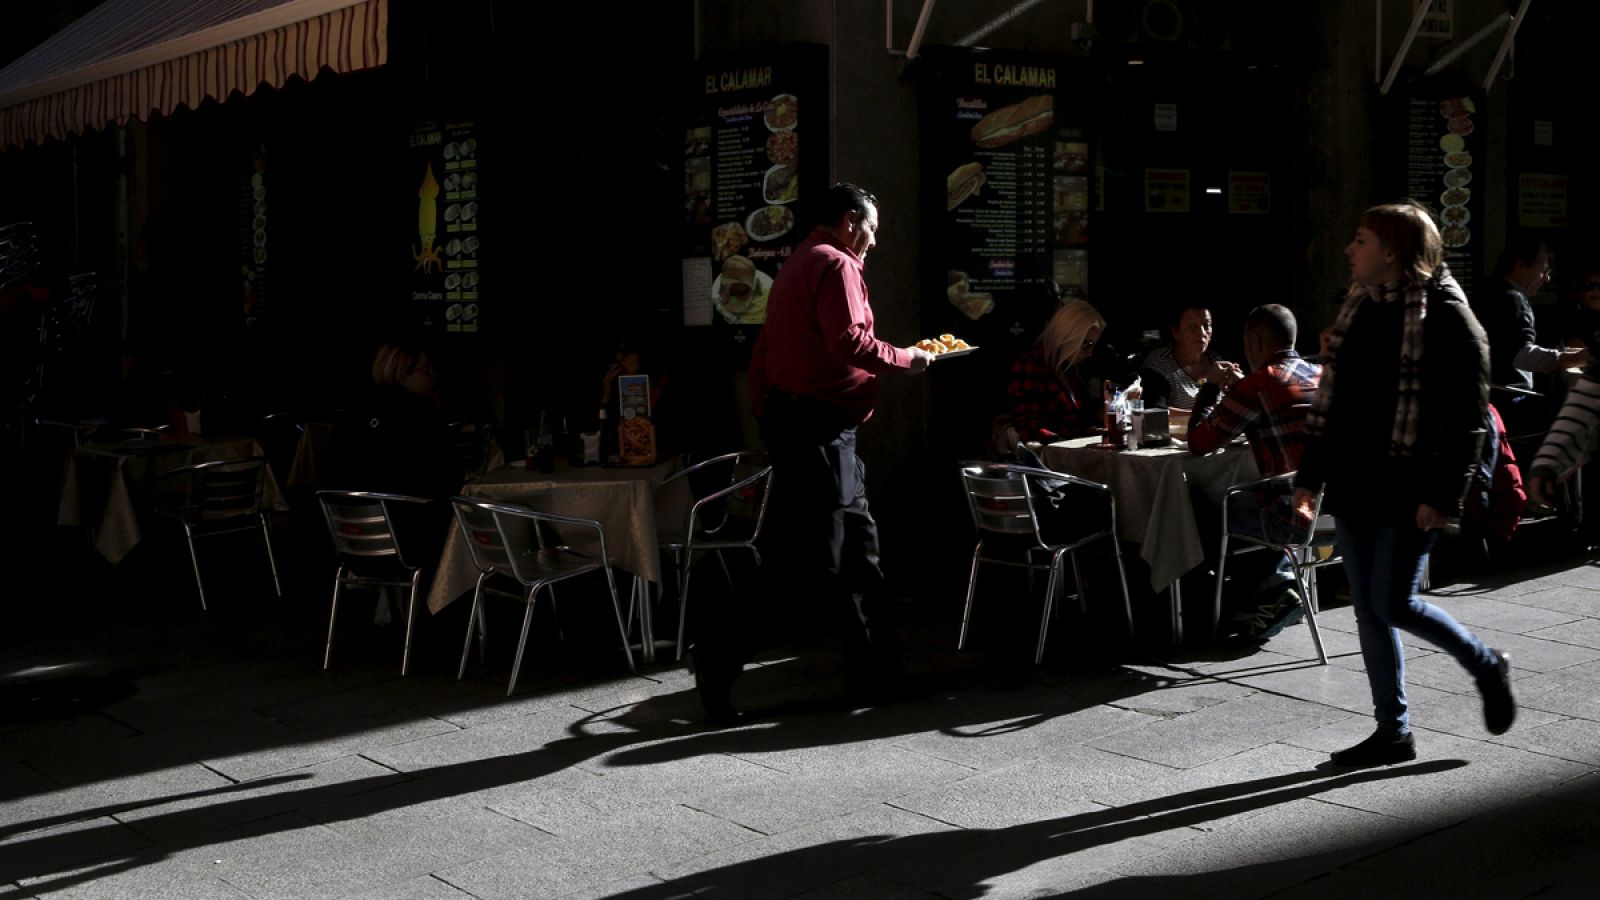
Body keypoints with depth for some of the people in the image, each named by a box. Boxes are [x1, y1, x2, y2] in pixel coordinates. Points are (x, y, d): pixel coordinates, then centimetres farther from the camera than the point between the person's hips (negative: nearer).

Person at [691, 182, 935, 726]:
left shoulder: (795, 267, 21)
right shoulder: (836, 264, -9)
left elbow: (764, 354, 22)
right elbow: (847, 340, -23)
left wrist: (766, 416, 23)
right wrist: (903, 359, -9)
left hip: (789, 421, 11)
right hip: (819, 430, -11)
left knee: (857, 544, 15)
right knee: (812, 558, -10)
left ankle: (873, 667, 21)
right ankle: (719, 657, -12)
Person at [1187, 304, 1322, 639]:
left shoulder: (1257, 385, -12)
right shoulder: (1321, 375, 11)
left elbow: (1198, 443, -5)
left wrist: (1211, 387, 8)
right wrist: (1237, 389, 23)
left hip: (1302, 517, -7)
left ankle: (1276, 590, 14)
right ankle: (1276, 582, 23)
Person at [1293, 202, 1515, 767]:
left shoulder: (1447, 317, -11)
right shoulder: (1358, 309, 11)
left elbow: (1467, 416, -13)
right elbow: (1330, 401, 16)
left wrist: (1442, 495, -18)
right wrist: (1310, 476, 12)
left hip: (1407, 491, -7)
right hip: (1353, 487, 7)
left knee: (1394, 604, -8)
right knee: (1368, 609, 8)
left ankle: (1487, 667, 19)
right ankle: (1393, 732, 19)